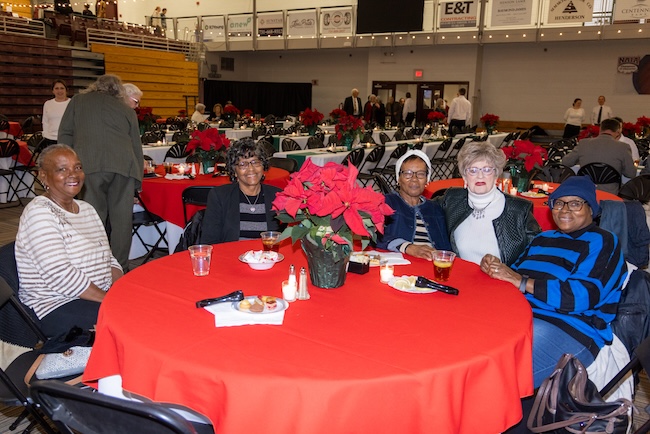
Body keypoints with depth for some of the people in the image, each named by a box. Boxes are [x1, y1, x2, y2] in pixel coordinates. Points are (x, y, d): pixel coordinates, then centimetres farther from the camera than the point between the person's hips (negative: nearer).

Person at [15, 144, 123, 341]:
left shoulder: (87, 209, 15)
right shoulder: (38, 213, -11)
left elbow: (109, 260, 15)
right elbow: (61, 276, -20)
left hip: (102, 296, 8)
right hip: (55, 308, -8)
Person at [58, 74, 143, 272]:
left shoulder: (78, 101, 21)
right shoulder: (127, 110, 23)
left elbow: (65, 135, 15)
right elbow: (136, 145, 23)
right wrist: (138, 178, 28)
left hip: (89, 165, -1)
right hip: (124, 165, 1)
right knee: (121, 218, 5)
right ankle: (120, 268, 9)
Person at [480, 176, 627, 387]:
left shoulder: (602, 242, 2)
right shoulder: (543, 238, 24)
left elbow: (582, 295, -13)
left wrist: (522, 282, -18)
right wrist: (494, 267, -4)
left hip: (570, 332, -6)